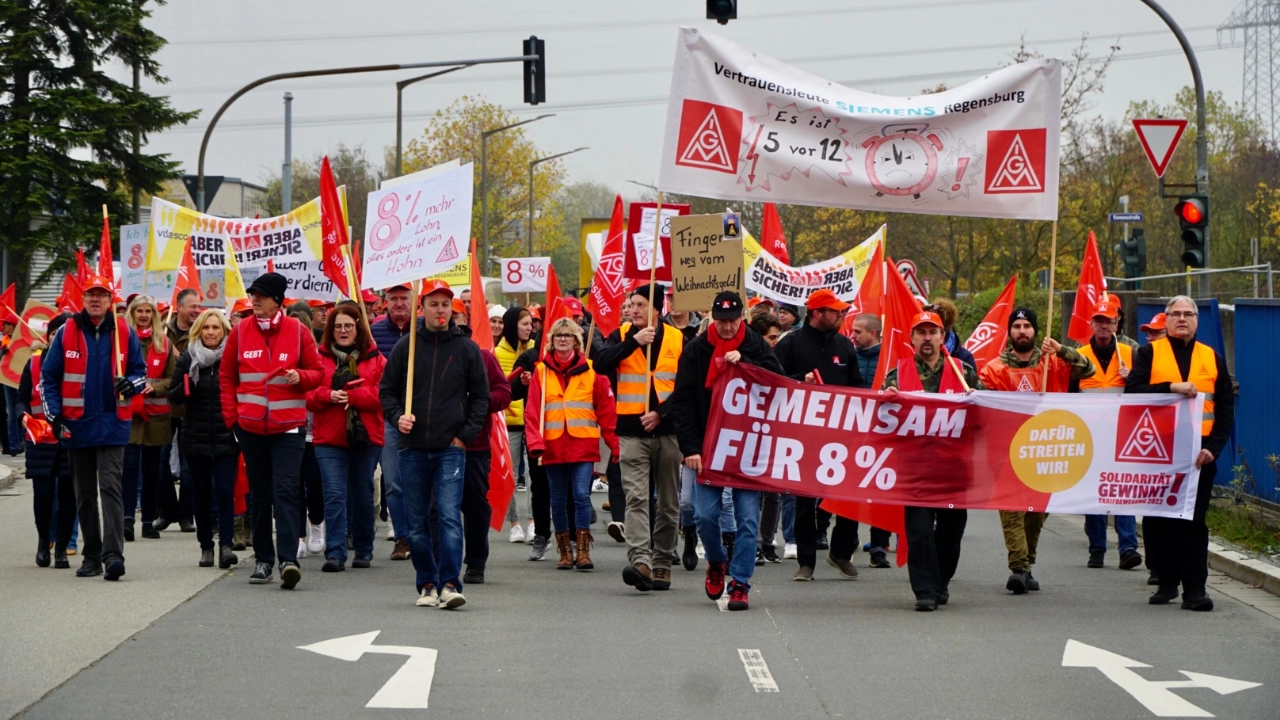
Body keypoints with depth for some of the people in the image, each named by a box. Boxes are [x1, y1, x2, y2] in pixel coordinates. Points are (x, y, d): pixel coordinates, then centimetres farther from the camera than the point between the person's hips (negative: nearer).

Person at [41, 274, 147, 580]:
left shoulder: (124, 333, 1)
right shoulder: (66, 333, 3)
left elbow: (140, 371, 9)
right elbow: (48, 377, 6)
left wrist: (131, 384, -14)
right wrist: (54, 414, -3)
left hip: (112, 425, -2)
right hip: (77, 426, 2)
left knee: (110, 488, -12)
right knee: (85, 494, 9)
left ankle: (113, 554, -18)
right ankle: (91, 556, 17)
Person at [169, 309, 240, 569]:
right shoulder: (187, 358, 4)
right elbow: (174, 397, 5)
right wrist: (188, 385, -14)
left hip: (226, 437, -2)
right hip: (196, 437, 2)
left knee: (224, 490, -10)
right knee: (201, 493, 7)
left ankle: (226, 544, -11)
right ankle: (206, 546, 15)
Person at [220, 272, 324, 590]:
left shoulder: (297, 332, 0)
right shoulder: (240, 332, 5)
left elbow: (317, 372, 6)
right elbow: (226, 376, 12)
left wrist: (300, 377, -16)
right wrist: (232, 416, 4)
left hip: (288, 427, -3)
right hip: (250, 428, 3)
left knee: (285, 491, -13)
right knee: (260, 495, 10)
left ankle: (288, 560, -19)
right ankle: (263, 560, 18)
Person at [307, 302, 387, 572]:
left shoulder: (375, 359, 5)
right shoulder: (319, 358, 5)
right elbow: (307, 395, 0)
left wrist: (351, 396, -16)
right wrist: (328, 395, -19)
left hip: (366, 437, 1)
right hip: (329, 438, -1)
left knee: (363, 496, 10)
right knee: (334, 495, -10)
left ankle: (363, 550, 24)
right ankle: (335, 554, -12)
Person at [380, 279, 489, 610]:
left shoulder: (467, 349, 5)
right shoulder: (405, 347, 5)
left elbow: (480, 397, 9)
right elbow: (387, 390, 11)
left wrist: (466, 434, -1)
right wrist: (397, 417, -8)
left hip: (451, 449, -2)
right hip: (412, 449, 2)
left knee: (450, 517, -13)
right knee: (416, 522, 5)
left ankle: (449, 584, -14)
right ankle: (427, 585, 15)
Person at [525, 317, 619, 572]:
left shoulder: (591, 370, 4)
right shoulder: (541, 371, 5)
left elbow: (606, 409, 2)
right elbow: (532, 410, 0)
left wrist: (614, 443, -4)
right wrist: (535, 442, -14)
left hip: (583, 445, -2)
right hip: (553, 447, 2)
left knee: (581, 495, -10)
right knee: (558, 500, 7)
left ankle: (583, 550, -5)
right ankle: (565, 551, 16)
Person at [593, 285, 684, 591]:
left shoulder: (677, 339, 5)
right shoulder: (621, 336, 6)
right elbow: (601, 365, -12)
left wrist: (661, 412, -10)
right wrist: (634, 342, -17)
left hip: (668, 429, 1)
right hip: (632, 432, -1)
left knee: (669, 502, 7)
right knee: (635, 498, -14)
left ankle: (662, 563, 16)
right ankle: (640, 561, -24)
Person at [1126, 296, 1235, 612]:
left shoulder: (1213, 359, 12)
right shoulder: (1149, 353, 7)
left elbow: (1226, 408, 9)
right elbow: (1132, 391, -7)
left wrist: (1213, 447, -5)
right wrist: (1171, 387, -19)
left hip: (1198, 452, 0)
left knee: (1194, 520, -4)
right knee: (1157, 519, 3)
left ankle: (1194, 589, -5)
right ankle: (1166, 583, 13)